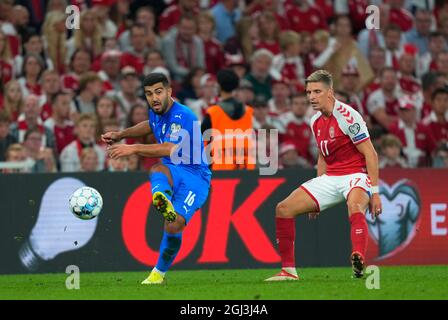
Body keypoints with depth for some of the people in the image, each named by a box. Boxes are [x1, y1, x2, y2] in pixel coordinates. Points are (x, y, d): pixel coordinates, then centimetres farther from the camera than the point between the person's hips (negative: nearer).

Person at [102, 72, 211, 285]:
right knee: (157, 170, -33)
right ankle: (163, 201, -68)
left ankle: (159, 273, 0)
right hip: (173, 173, 6)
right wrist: (120, 135, 24)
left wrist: (134, 149, -35)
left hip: (195, 176, -6)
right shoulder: (156, 112, 7)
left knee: (174, 226, -23)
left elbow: (171, 150, -33)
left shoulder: (182, 116, -19)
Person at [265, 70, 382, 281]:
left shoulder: (347, 116, -15)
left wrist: (374, 192, -19)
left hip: (356, 174, -8)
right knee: (284, 209, -1)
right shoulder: (315, 122, 10)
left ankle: (358, 262, -66)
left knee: (355, 208, -41)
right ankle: (289, 270, 4)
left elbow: (371, 154, -15)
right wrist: (317, 196, 20)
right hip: (331, 177, 8)